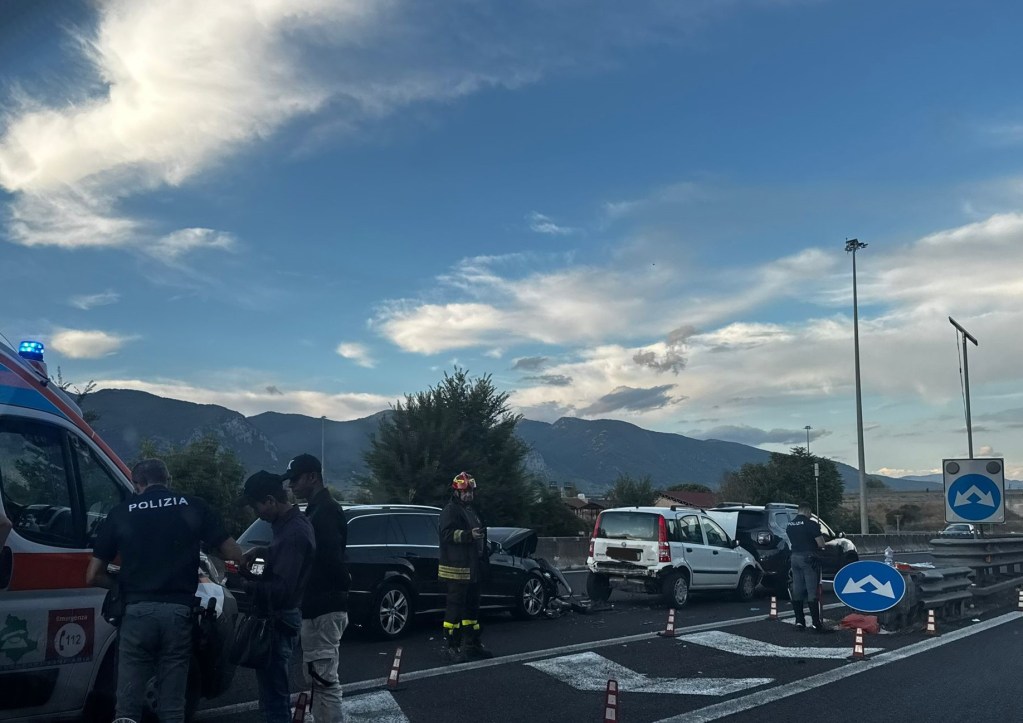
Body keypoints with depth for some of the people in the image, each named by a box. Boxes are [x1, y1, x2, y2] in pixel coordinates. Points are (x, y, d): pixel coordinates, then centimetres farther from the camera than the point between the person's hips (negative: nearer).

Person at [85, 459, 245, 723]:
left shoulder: (121, 512, 8)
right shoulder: (193, 507, 8)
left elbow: (93, 576, 10)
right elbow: (234, 554, 6)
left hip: (138, 612, 0)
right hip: (178, 611, 1)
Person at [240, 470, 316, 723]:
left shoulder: (293, 533, -24)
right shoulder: (291, 523, 7)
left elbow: (281, 589, -27)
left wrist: (247, 581, -15)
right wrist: (262, 552, 9)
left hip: (279, 620, -10)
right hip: (282, 616, 10)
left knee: (272, 692, -4)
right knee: (275, 688, 22)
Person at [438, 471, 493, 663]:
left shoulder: (473, 511, 21)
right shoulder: (450, 510, -8)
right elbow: (447, 533, -23)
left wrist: (484, 559, 26)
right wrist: (468, 535, -34)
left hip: (473, 568, 9)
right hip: (457, 569, -9)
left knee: (472, 606, 14)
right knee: (455, 606, -9)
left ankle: (472, 644, 22)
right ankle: (450, 646, -5)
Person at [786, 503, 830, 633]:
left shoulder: (789, 526, 10)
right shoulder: (811, 524, -11)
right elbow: (821, 544, -11)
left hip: (795, 557, 7)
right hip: (808, 558, -7)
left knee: (797, 591, 11)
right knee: (813, 592, -7)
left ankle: (799, 621, 14)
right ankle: (817, 624, -9)